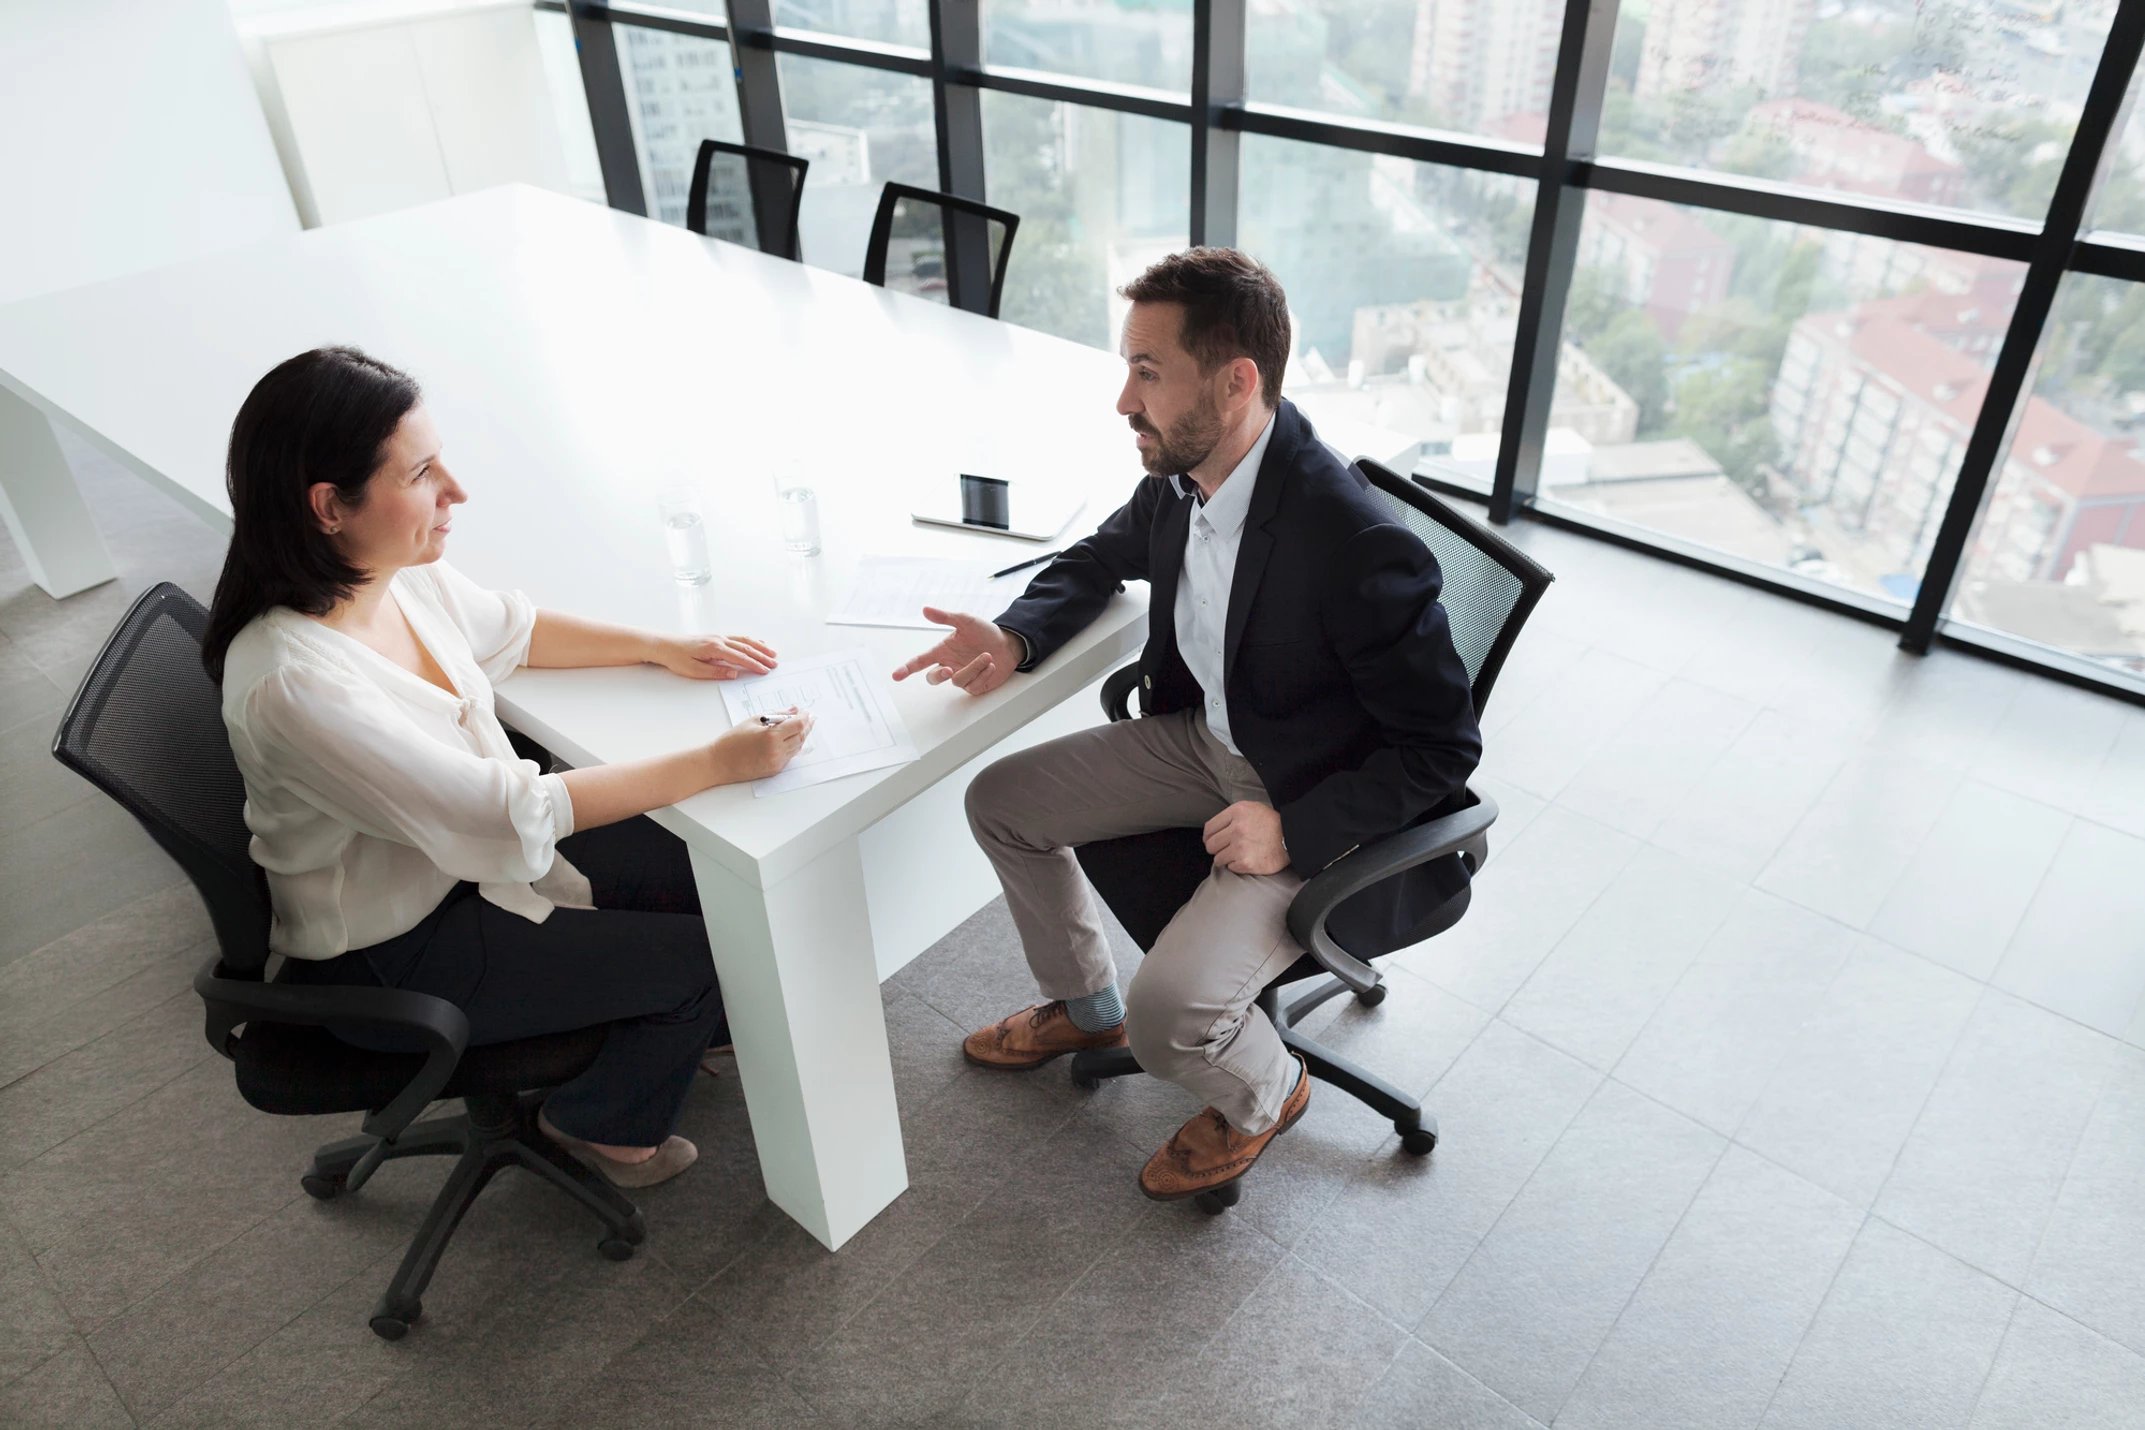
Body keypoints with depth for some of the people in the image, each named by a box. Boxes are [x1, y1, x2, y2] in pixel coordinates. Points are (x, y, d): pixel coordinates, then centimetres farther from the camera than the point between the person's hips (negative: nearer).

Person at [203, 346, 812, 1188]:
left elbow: (509, 631, 9)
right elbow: (506, 814, -34)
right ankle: (603, 1123, 24)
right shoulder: (294, 684, -36)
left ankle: (672, 1025, 35)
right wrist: (717, 761, -32)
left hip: (467, 851, 7)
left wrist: (660, 648, -2)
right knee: (703, 958, -5)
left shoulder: (395, 568, -12)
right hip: (396, 951, -7)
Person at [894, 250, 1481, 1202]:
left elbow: (1444, 748, -21)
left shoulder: (1360, 548, -33)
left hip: (1315, 804, -8)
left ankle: (1264, 1096, 17)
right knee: (1001, 801, 8)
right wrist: (1015, 639, -7)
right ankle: (1085, 1005, 32)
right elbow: (1102, 559, 12)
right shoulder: (1181, 475, -9)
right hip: (1203, 736, 8)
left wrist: (1295, 831, -25)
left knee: (1170, 1016, -22)